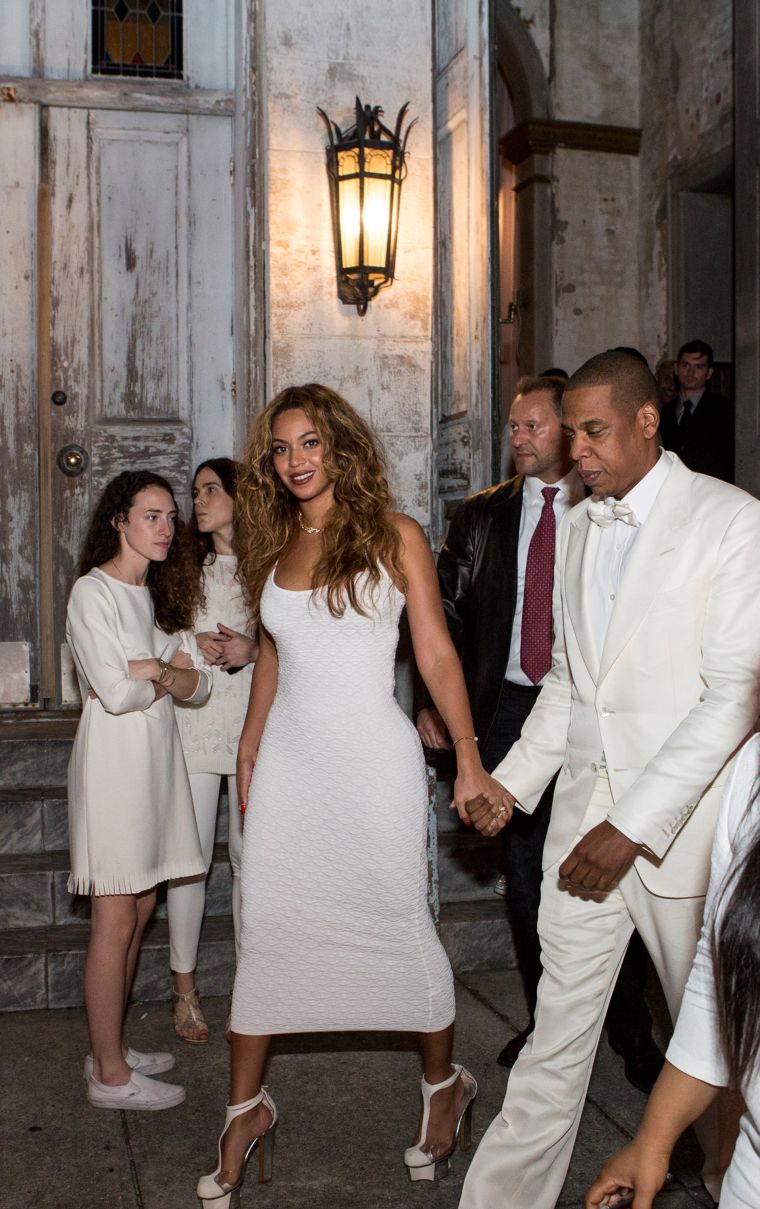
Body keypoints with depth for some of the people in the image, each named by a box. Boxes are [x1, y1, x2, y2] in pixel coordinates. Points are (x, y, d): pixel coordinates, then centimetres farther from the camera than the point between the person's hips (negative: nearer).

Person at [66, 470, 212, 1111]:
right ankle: (110, 1075, 6)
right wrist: (167, 676, -2)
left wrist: (153, 672, -12)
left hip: (157, 758, 8)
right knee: (115, 921, -3)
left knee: (140, 911, 11)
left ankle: (112, 1050, 23)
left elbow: (199, 683, 8)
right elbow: (115, 693, -19)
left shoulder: (160, 595, 15)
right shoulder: (93, 592, -10)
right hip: (113, 760, -8)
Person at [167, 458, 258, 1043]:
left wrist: (253, 651, -11)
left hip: (254, 721, 0)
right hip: (194, 719, 1)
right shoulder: (186, 568, 6)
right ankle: (185, 987, 15)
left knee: (251, 855, 6)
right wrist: (192, 645, -8)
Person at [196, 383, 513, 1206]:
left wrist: (469, 761, -11)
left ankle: (444, 1086, 30)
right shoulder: (273, 545, 10)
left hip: (372, 759, -4)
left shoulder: (392, 536, -3)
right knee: (265, 930, 6)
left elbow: (436, 652, -5)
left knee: (401, 923, 7)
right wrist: (248, 749, 16)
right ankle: (247, 1109, 22)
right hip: (288, 760, 4)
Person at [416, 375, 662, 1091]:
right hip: (510, 708, 3)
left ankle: (630, 1032, 17)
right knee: (524, 875, 11)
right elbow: (446, 613, 8)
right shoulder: (481, 516, 10)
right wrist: (433, 702, 0)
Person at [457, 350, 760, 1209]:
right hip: (586, 810, 5)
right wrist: (513, 780, 8)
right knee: (558, 1024, 8)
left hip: (682, 816, -4)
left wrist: (636, 823, -18)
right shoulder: (577, 525, 11)